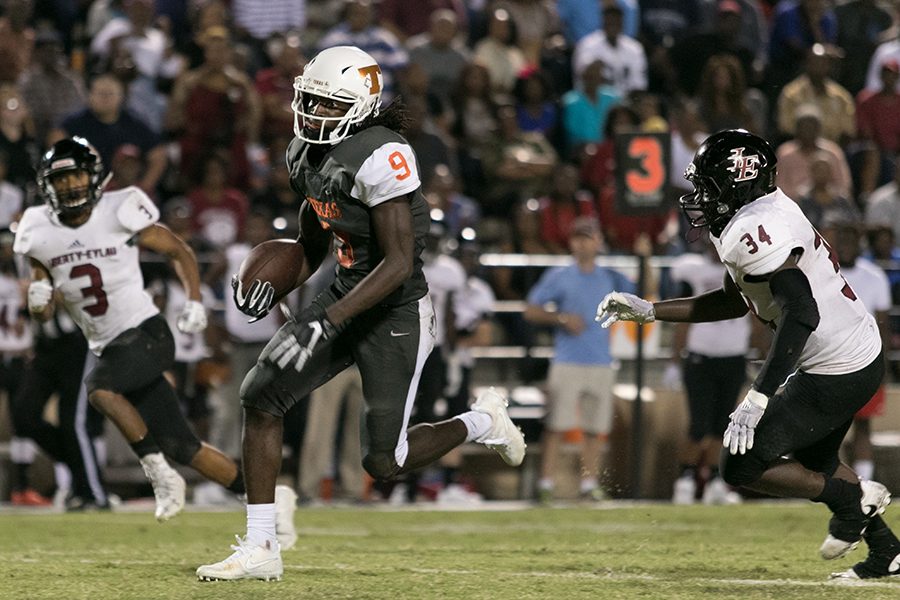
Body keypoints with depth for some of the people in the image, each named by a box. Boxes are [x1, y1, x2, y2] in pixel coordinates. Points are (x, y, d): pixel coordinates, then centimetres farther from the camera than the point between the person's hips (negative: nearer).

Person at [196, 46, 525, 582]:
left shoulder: (381, 156, -23)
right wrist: (274, 288, 0)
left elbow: (399, 264, -25)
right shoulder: (307, 154, 5)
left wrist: (326, 323, -30)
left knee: (384, 463, -5)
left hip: (398, 312, -8)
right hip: (347, 296, 8)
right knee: (261, 397, -5)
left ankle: (481, 422, 24)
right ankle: (260, 549, 1)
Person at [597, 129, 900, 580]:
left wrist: (756, 400, -35)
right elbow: (735, 302, 21)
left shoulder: (757, 231, -24)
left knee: (742, 466, -4)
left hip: (836, 374, -10)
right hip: (861, 355, 10)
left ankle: (852, 500, 9)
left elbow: (802, 314, -33)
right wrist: (648, 311, 18)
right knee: (811, 462, 30)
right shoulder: (758, 218, 9)